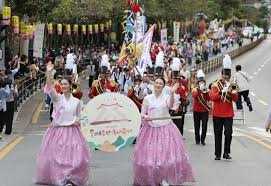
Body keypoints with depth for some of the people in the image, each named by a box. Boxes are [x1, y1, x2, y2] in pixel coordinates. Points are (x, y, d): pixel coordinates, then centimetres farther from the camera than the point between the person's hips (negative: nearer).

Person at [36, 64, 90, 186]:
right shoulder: (57, 98, -3)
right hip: (58, 130, -1)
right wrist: (49, 74, -35)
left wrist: (76, 121, -4)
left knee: (74, 156, -6)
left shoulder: (76, 101, 4)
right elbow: (50, 89, -22)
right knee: (55, 156, 0)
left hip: (72, 131, 1)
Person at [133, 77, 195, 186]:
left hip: (166, 128, -1)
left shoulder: (166, 97, 1)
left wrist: (172, 93, -36)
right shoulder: (147, 98, 4)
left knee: (166, 153, -5)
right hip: (151, 128, 1)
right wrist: (145, 117, -16)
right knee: (150, 154, -1)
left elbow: (170, 105, -21)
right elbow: (142, 114, 7)